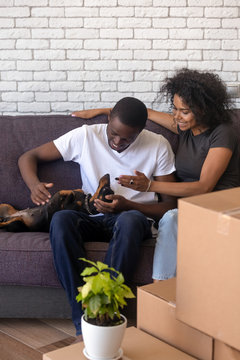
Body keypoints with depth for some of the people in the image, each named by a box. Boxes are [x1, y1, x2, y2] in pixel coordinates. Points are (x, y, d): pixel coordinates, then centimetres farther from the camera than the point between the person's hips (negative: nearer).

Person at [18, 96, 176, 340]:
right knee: (61, 219, -34)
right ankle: (84, 323, -35)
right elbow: (28, 157, 4)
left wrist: (127, 205, -18)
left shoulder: (159, 146, -2)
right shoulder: (86, 136, -1)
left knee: (129, 220, -39)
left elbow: (170, 206, -1)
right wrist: (34, 185, -20)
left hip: (135, 216, -1)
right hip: (93, 219, 1)